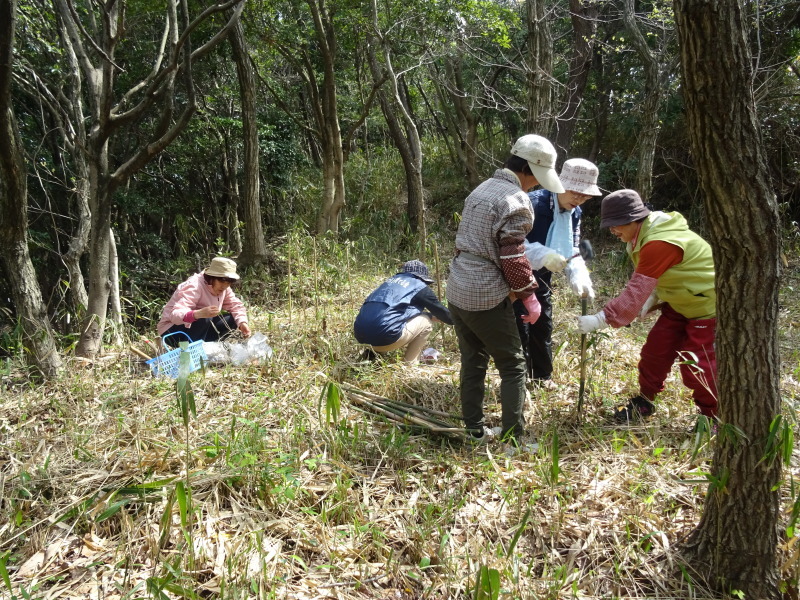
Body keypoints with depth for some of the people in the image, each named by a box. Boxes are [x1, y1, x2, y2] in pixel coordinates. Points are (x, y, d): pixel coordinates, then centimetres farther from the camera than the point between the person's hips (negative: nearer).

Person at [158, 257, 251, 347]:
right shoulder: (195, 286, -28)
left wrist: (242, 323, -21)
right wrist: (199, 314, -60)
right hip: (172, 331, -8)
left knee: (232, 320, -9)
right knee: (204, 319, -35)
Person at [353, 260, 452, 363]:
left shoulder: (391, 279, 26)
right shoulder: (420, 287, 8)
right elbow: (439, 309, 17)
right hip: (385, 337, -7)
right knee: (426, 321, 12)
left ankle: (376, 353, 20)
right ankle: (410, 363, 13)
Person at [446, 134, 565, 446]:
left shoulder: (481, 189, 15)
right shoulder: (516, 201, -13)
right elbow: (513, 257, -16)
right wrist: (529, 294, -4)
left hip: (457, 290, 9)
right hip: (485, 297, -8)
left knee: (472, 361, 16)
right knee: (513, 365, 4)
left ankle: (473, 430, 24)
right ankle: (513, 439, 8)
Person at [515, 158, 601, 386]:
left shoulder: (574, 213, 1)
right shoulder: (533, 203, -26)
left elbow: (572, 251, 3)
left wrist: (579, 277, -17)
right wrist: (542, 255, -41)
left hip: (541, 278, 8)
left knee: (543, 327, 17)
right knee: (520, 329, -3)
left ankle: (542, 376, 34)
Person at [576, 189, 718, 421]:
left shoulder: (659, 243, -33)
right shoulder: (647, 233, -1)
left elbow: (636, 291, -37)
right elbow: (653, 277, 11)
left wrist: (600, 320, -36)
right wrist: (652, 299, -7)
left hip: (706, 304, -9)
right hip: (680, 302, 9)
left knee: (696, 364, -4)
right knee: (656, 348, 8)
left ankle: (713, 416, 16)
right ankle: (644, 400, 23)